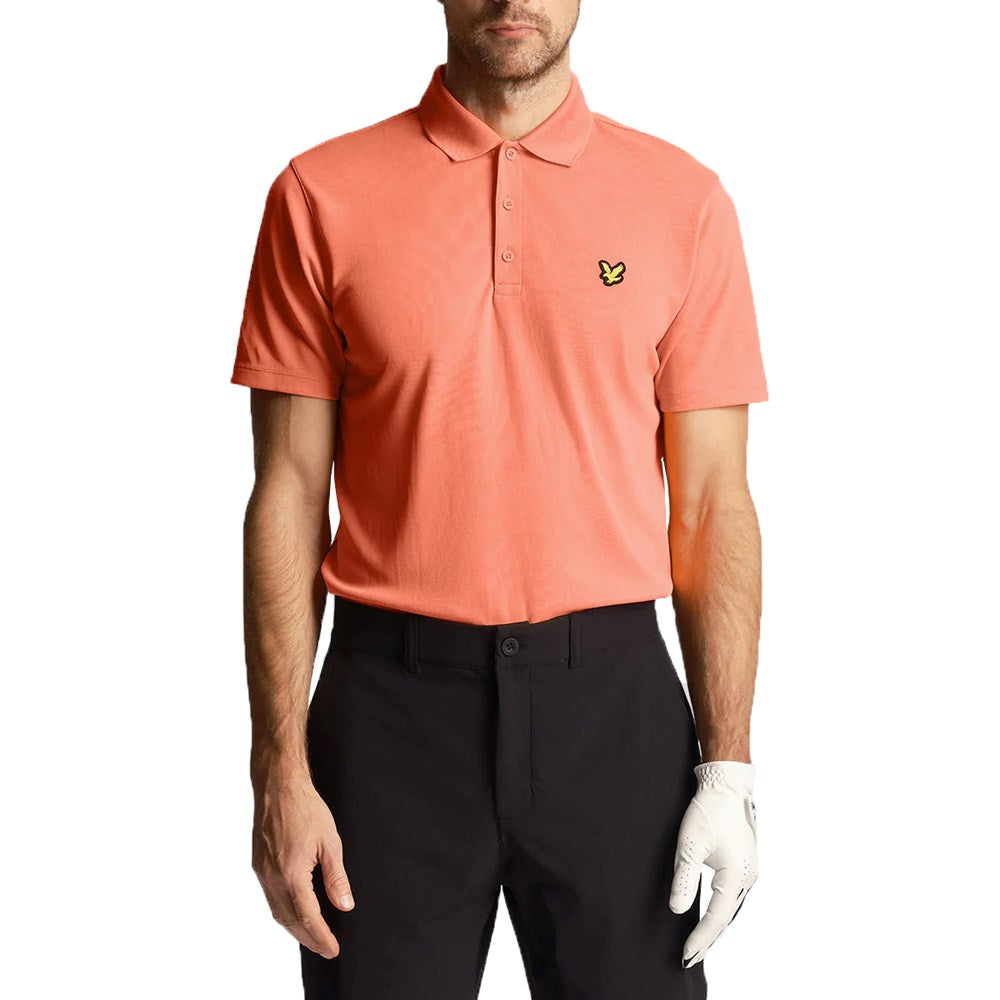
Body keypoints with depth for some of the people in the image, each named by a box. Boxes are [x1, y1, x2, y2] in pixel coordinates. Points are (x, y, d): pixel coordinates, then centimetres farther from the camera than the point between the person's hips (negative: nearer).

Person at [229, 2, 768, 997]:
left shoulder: (683, 197, 2)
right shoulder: (320, 196, 1)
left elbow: (712, 503, 2)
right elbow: (289, 495, 0)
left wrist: (728, 768, -2)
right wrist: (280, 772, -4)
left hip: (611, 701, 1)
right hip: (393, 702, 0)